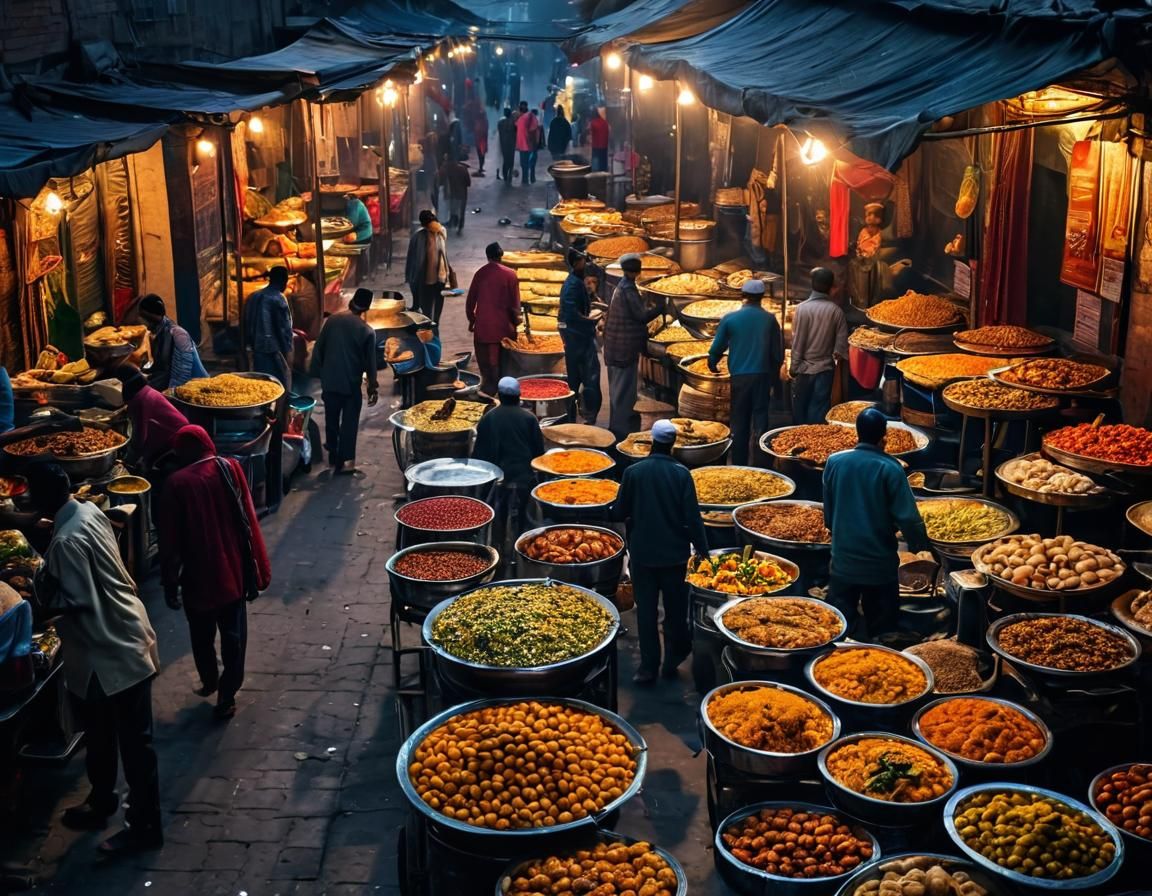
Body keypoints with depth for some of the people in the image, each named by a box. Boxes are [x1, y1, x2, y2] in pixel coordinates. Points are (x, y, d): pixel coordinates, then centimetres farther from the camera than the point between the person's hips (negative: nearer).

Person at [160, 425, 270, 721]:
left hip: (198, 576, -1)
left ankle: (210, 681, 39)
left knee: (202, 636, 22)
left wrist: (170, 583, 0)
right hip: (233, 572, 1)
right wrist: (257, 571, 4)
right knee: (233, 636, 12)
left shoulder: (178, 483, -12)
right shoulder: (230, 469, -6)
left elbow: (170, 539, -9)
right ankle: (226, 697, 15)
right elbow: (248, 522, -4)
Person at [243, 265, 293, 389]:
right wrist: (288, 350, -7)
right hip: (274, 350, -8)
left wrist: (250, 344, 21)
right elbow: (284, 328, -14)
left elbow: (247, 324, 15)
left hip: (257, 347, 8)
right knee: (280, 386, -2)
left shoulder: (253, 296, 9)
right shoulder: (278, 299, -14)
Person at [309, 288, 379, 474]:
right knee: (349, 423, 5)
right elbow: (370, 362, -7)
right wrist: (373, 387, 3)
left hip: (329, 381, 3)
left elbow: (318, 349, 3)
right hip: (351, 384, -3)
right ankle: (344, 462, 4)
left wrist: (318, 373, 13)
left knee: (331, 421, 16)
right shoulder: (367, 331, -11)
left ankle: (333, 457, 27)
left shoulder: (332, 320, -2)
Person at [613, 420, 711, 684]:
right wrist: (702, 550, -1)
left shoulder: (633, 472, -8)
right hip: (675, 552, 0)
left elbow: (619, 512, -3)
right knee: (675, 610, 15)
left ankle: (648, 667, 9)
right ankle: (673, 661, 24)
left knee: (646, 611, 8)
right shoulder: (681, 473, -11)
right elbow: (692, 516, -11)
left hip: (642, 553, 0)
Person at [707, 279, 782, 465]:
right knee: (760, 421, 4)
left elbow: (717, 348, 1)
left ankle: (739, 466, 11)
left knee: (739, 423, 8)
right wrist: (774, 378, 18)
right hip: (762, 376, 0)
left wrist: (712, 365, 23)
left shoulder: (729, 319, -3)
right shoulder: (770, 319, -1)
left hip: (739, 377, 0)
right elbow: (778, 353, 4)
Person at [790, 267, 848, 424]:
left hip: (804, 368, -2)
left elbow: (797, 341, -10)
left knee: (800, 408, 11)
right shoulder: (836, 310, -5)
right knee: (819, 410, 6)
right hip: (825, 368, 2)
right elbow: (842, 340, -1)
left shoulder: (802, 308, -12)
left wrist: (794, 366, -2)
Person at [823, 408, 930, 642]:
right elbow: (908, 517, -16)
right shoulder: (890, 468, -14)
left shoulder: (834, 462, -4)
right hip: (880, 563, -2)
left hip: (843, 562, 2)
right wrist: (920, 544, 0)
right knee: (882, 630, 12)